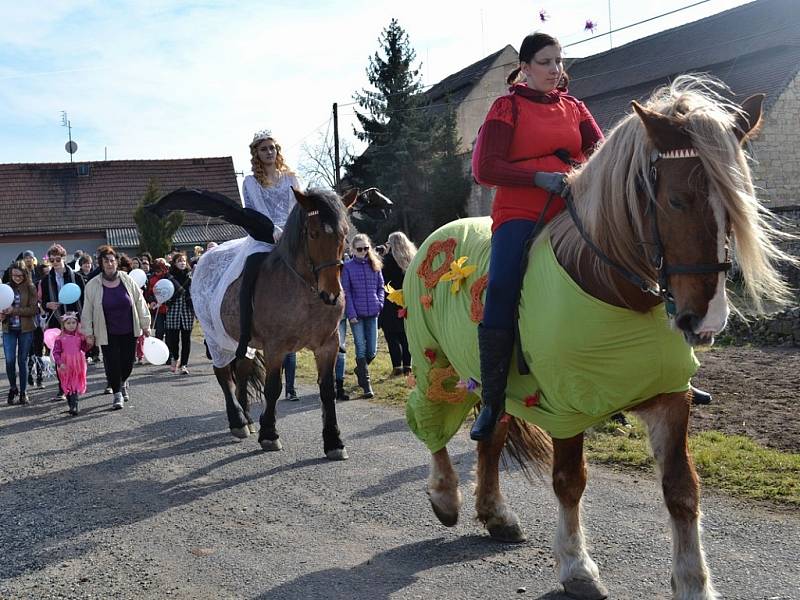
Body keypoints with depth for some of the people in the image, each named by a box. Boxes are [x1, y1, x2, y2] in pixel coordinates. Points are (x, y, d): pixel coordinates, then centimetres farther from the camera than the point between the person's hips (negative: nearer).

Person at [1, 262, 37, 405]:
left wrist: (14, 310, -19)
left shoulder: (30, 289, -2)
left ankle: (23, 392, 14)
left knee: (23, 360, 4)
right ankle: (13, 388, 17)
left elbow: (33, 309, -8)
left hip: (25, 329, -2)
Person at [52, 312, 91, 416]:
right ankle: (71, 405, 18)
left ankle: (74, 407, -11)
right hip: (65, 367, 0)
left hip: (78, 365, 0)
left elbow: (84, 349, 5)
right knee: (67, 387, 8)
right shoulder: (60, 338, -1)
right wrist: (60, 363, -16)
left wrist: (88, 343, -14)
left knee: (76, 387, -6)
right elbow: (56, 352, -4)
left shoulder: (80, 336, 4)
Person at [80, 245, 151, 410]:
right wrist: (88, 333, 2)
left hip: (129, 331, 1)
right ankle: (117, 394, 10)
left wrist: (145, 325, 6)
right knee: (112, 363, -4)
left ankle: (123, 383, 37)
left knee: (128, 361, 7)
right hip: (108, 333, -1)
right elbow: (87, 311, 2)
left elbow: (139, 302, 5)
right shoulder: (93, 285, -5)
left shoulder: (127, 280, -2)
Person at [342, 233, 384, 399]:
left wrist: (380, 302, -2)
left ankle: (360, 369, 35)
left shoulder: (375, 265, 8)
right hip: (356, 314, -3)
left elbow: (380, 286, 14)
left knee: (372, 351, 5)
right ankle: (366, 385, 2)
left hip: (372, 313, 3)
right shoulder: (348, 267, -2)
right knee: (361, 349, -3)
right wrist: (351, 313, -10)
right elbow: (346, 292, -4)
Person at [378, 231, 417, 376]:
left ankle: (397, 366, -7)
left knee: (392, 336, -2)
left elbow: (383, 278, -13)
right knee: (405, 335, 13)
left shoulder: (390, 258, -12)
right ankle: (407, 365, 14)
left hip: (392, 304, -6)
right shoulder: (412, 258, 7)